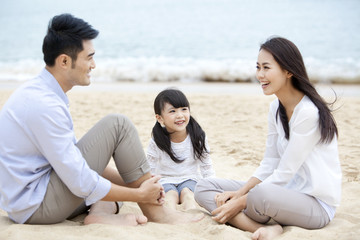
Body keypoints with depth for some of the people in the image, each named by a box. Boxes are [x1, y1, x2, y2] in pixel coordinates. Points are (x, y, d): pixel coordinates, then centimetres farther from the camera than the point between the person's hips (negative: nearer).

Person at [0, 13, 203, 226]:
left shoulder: (38, 92, 8)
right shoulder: (44, 105, -23)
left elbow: (74, 155, 14)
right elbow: (81, 183, -23)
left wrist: (139, 181, 7)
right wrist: (140, 194, -10)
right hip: (36, 206, -10)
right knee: (118, 125, -13)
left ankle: (101, 212, -6)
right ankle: (155, 211, -4)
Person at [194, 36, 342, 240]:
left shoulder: (309, 112, -19)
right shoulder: (276, 108, 8)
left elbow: (284, 174, -19)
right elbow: (269, 165, 9)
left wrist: (239, 203, -16)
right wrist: (239, 193, -6)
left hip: (317, 203, -10)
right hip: (285, 190, 10)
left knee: (262, 193, -43)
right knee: (204, 188, -3)